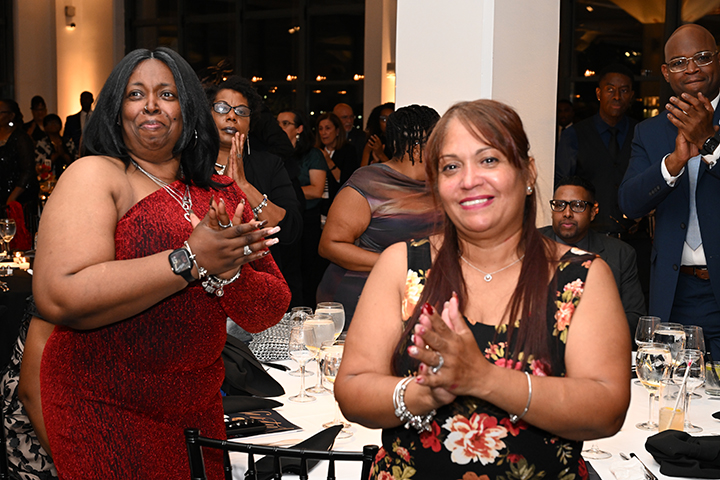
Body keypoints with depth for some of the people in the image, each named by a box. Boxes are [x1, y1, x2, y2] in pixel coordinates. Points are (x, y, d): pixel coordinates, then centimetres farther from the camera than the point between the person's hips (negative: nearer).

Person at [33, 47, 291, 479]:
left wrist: (228, 271, -21)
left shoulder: (224, 195, 5)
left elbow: (270, 313, 1)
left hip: (200, 406, 6)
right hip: (103, 409, -5)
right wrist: (191, 260, -25)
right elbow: (58, 297, -25)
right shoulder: (95, 175, -10)